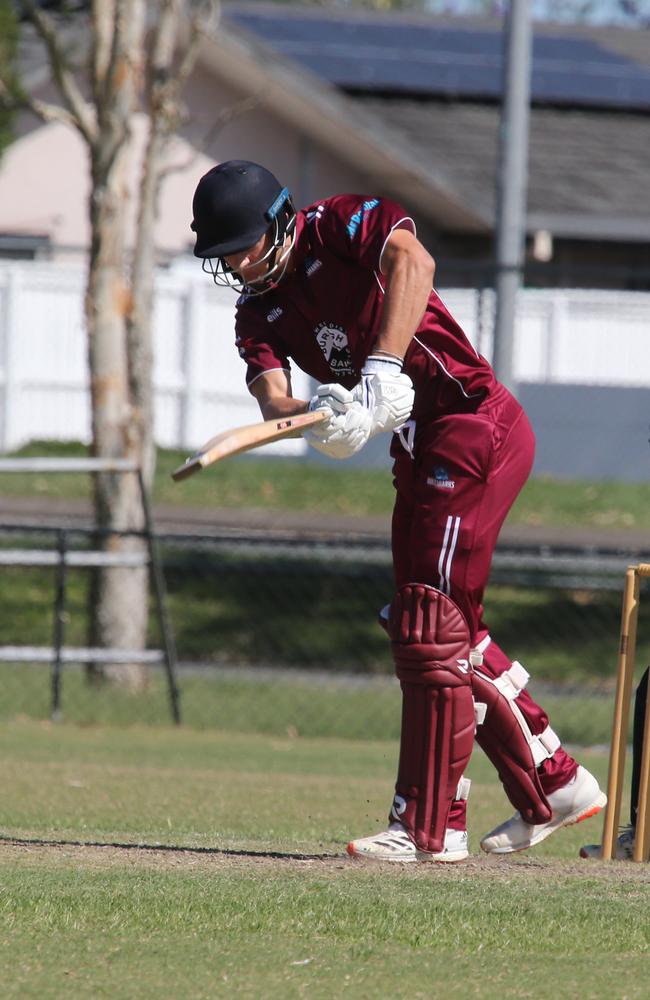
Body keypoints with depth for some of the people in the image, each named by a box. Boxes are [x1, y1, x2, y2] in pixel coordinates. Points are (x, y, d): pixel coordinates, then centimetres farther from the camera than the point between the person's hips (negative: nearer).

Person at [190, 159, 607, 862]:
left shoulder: (341, 225, -11)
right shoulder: (258, 314, 9)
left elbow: (411, 261, -32)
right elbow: (271, 396, -8)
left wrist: (383, 369, -41)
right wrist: (325, 419, -31)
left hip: (475, 429, -9)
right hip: (418, 454, 9)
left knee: (431, 628, -11)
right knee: (452, 632, 16)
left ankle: (429, 827, -8)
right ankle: (553, 786, 28)